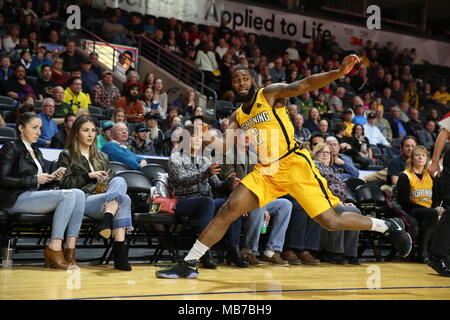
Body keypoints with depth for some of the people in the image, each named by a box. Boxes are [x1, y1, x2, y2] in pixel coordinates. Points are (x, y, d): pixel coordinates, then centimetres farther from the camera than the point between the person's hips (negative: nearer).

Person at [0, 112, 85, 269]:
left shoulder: (37, 152, 26)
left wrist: (53, 178, 3)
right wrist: (34, 179, -12)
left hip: (35, 195, 7)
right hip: (16, 199, -7)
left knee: (78, 193, -18)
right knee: (67, 196, -27)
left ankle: (69, 249, -27)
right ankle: (54, 249, -29)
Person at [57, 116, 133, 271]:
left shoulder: (102, 157, 29)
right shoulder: (67, 156, 15)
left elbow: (111, 181, 27)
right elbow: (65, 184, 4)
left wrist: (105, 186, 2)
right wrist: (89, 176, -7)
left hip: (106, 197, 5)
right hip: (82, 199, -5)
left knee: (119, 180, -31)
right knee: (124, 199, -32)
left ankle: (107, 219, -50)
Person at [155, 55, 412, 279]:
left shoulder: (270, 93, -2)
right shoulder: (237, 116, 15)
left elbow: (305, 85, -15)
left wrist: (340, 72, -28)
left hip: (293, 163, -5)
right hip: (266, 171, 5)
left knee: (331, 221, -8)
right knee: (230, 209, -8)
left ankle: (388, 226, 13)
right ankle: (189, 264, -3)